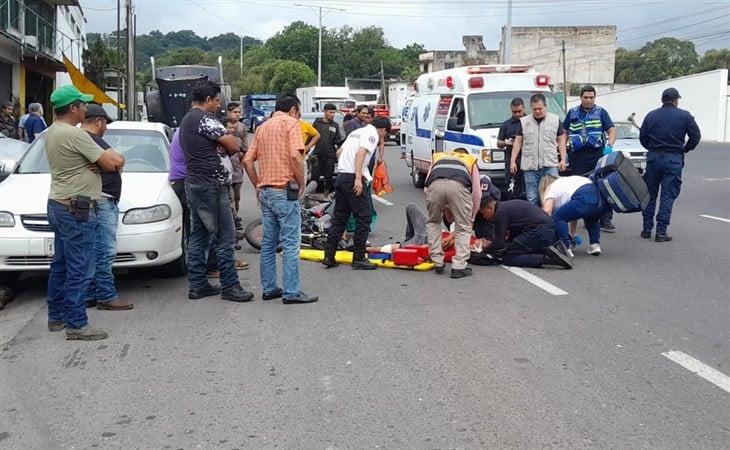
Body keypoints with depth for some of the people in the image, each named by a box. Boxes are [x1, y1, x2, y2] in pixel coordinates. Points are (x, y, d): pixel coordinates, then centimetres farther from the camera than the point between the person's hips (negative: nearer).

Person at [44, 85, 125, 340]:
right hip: (76, 209, -10)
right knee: (79, 270, -6)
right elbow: (111, 164, -19)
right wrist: (117, 159, 5)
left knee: (60, 266, 17)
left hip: (57, 205, 10)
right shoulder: (74, 134, -19)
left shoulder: (51, 132, 12)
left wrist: (106, 158, -7)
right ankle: (76, 325, -4)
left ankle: (56, 317, 26)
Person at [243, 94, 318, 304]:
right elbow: (295, 156, -19)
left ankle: (269, 288, 17)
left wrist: (258, 186, 18)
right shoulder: (291, 123, -4)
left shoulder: (262, 127, 16)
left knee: (268, 242, 12)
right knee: (291, 243, -5)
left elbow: (247, 161, 12)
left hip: (265, 191, 7)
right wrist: (302, 183, -8)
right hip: (285, 191, -7)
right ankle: (291, 292, -4)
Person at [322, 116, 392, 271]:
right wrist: (358, 178, -24)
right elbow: (360, 153, -20)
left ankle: (329, 256, 13)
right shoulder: (372, 134, -5)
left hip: (341, 177, 9)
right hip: (353, 179, -9)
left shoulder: (357, 132, 23)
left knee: (339, 217, 13)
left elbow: (340, 152, 26)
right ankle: (359, 258, 1)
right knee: (364, 217, -1)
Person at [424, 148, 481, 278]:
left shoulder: (437, 157, 43)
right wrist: (470, 219, 39)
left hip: (435, 184, 2)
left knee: (433, 222, 27)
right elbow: (477, 194, 29)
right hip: (459, 185, -2)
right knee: (463, 228, 16)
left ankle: (437, 262, 24)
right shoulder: (471, 160, 38)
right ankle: (459, 267, 8)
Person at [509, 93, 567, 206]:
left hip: (550, 165, -1)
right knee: (532, 199, 2)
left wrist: (563, 159, 1)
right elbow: (518, 142, 10)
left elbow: (561, 141, 10)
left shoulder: (555, 119, 8)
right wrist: (513, 161, 4)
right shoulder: (524, 122, 10)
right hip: (530, 167, 1)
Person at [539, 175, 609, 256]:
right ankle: (595, 245, 22)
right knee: (591, 218, 38)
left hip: (586, 200, -7)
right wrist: (572, 235, 48)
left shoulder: (551, 189, 19)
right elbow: (574, 212, 43)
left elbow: (547, 213, 4)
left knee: (558, 217, 10)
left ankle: (566, 249, 2)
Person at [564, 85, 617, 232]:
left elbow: (612, 130, -1)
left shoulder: (601, 112, 7)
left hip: (598, 154, -2)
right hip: (578, 155, 2)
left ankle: (606, 219, -6)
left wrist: (609, 145, -18)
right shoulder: (573, 113, 12)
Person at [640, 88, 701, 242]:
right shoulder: (684, 116, -2)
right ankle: (661, 232, -3)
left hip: (653, 157, 3)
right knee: (668, 195, 0)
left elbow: (642, 137, 6)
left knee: (650, 194, 13)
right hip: (674, 159, -2)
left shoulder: (651, 115, 6)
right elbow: (695, 135, -4)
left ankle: (647, 229, 15)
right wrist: (685, 149, 10)